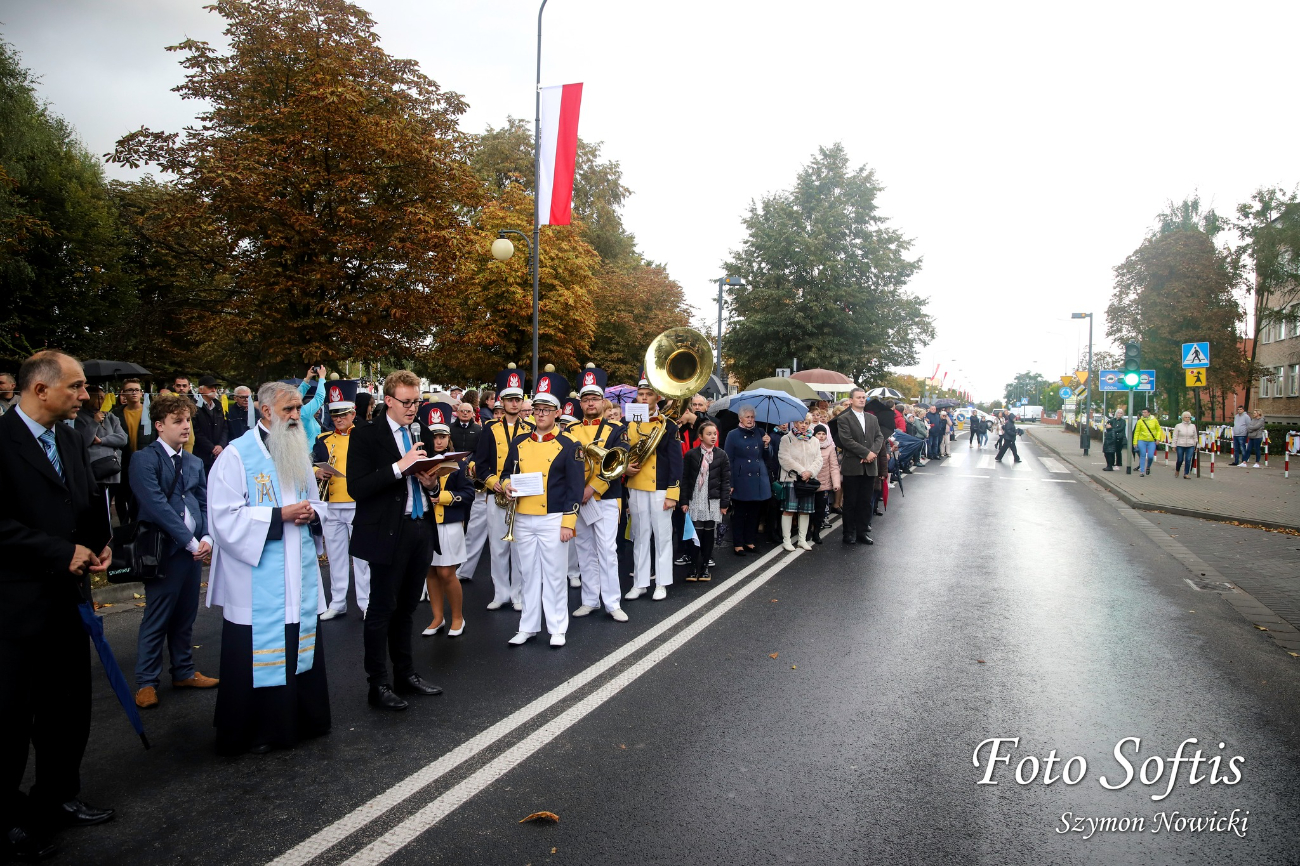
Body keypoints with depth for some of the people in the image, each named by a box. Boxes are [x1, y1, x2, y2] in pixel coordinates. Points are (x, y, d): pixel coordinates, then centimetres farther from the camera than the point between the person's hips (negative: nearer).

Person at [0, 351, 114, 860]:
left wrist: (99, 545, 0)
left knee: (69, 708, 17)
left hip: (68, 596, 7)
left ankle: (57, 798, 34)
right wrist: (63, 553, -18)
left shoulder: (71, 440, 8)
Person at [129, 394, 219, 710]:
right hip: (164, 551, -6)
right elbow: (157, 506, -16)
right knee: (156, 620, 3)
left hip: (193, 550, 6)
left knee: (185, 616, 15)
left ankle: (184, 672, 28)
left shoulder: (195, 463, 12)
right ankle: (146, 682, 15)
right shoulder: (145, 460, -9)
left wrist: (206, 538, -6)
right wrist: (190, 541, -15)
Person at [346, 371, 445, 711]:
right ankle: (378, 685, 13)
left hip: (421, 530, 6)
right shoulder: (367, 436, -7)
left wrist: (432, 484, -3)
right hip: (390, 533, -6)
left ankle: (405, 675, 28)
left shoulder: (419, 435, 13)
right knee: (382, 610, 3)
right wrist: (400, 466, -23)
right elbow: (357, 488, -16)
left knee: (406, 608, 16)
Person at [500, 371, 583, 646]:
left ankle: (557, 629, 14)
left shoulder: (568, 446, -4)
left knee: (554, 575, 3)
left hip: (553, 520, -4)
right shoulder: (519, 442, 9)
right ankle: (528, 627, 22)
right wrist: (507, 484, -7)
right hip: (523, 519, 4)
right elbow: (507, 472, 18)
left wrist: (568, 523, -11)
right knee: (528, 575, 12)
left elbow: (575, 487, -6)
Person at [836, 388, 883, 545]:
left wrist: (873, 452, -11)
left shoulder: (872, 418, 15)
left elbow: (879, 437, 8)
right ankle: (849, 533, 10)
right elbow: (847, 440, -14)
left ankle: (863, 532, 17)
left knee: (865, 501, 9)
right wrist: (866, 453, -15)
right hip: (852, 466, -5)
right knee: (850, 502, 2)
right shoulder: (844, 419, -4)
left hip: (870, 467, 5)